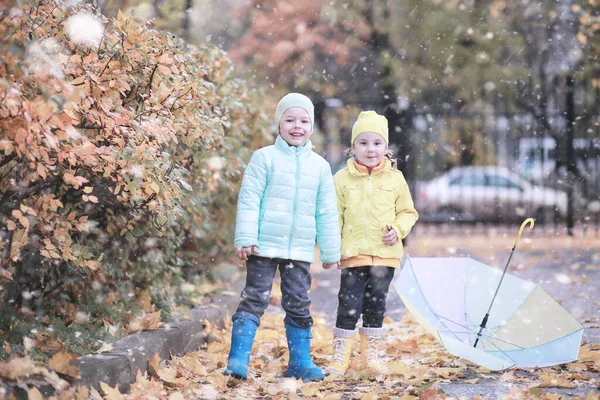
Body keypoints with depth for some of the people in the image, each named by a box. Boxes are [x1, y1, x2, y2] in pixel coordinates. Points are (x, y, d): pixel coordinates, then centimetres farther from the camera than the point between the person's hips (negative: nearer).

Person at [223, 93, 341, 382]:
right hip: (264, 246, -3)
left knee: (299, 304, 9)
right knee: (255, 299, -5)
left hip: (300, 250, 4)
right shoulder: (265, 158, -1)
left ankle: (300, 362, 18)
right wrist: (245, 238, -12)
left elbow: (327, 213, 12)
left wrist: (330, 252, 12)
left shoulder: (319, 165, 9)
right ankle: (237, 359, -4)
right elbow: (248, 200, -5)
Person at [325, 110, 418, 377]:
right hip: (353, 253, -2)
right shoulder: (342, 179, 1)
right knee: (349, 305, -4)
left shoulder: (395, 178, 4)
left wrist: (398, 229, -7)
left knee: (376, 304, 9)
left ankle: (371, 354, 21)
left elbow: (408, 212, 12)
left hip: (385, 253, 2)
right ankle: (340, 358, 4)